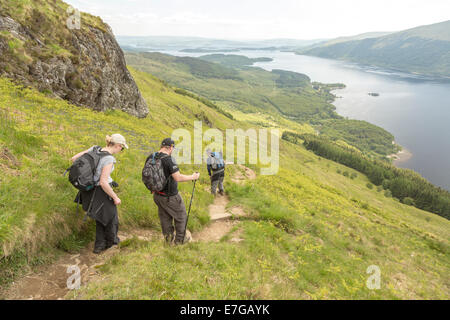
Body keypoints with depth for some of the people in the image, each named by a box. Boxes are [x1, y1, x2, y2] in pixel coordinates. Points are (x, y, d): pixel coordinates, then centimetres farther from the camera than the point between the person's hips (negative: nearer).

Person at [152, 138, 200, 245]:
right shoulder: (169, 159, -25)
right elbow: (178, 178, -28)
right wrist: (193, 177, -14)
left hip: (157, 195, 7)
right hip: (170, 196, -7)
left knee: (165, 218, 21)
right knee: (181, 216, 14)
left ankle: (168, 238, 33)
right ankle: (180, 239, 26)